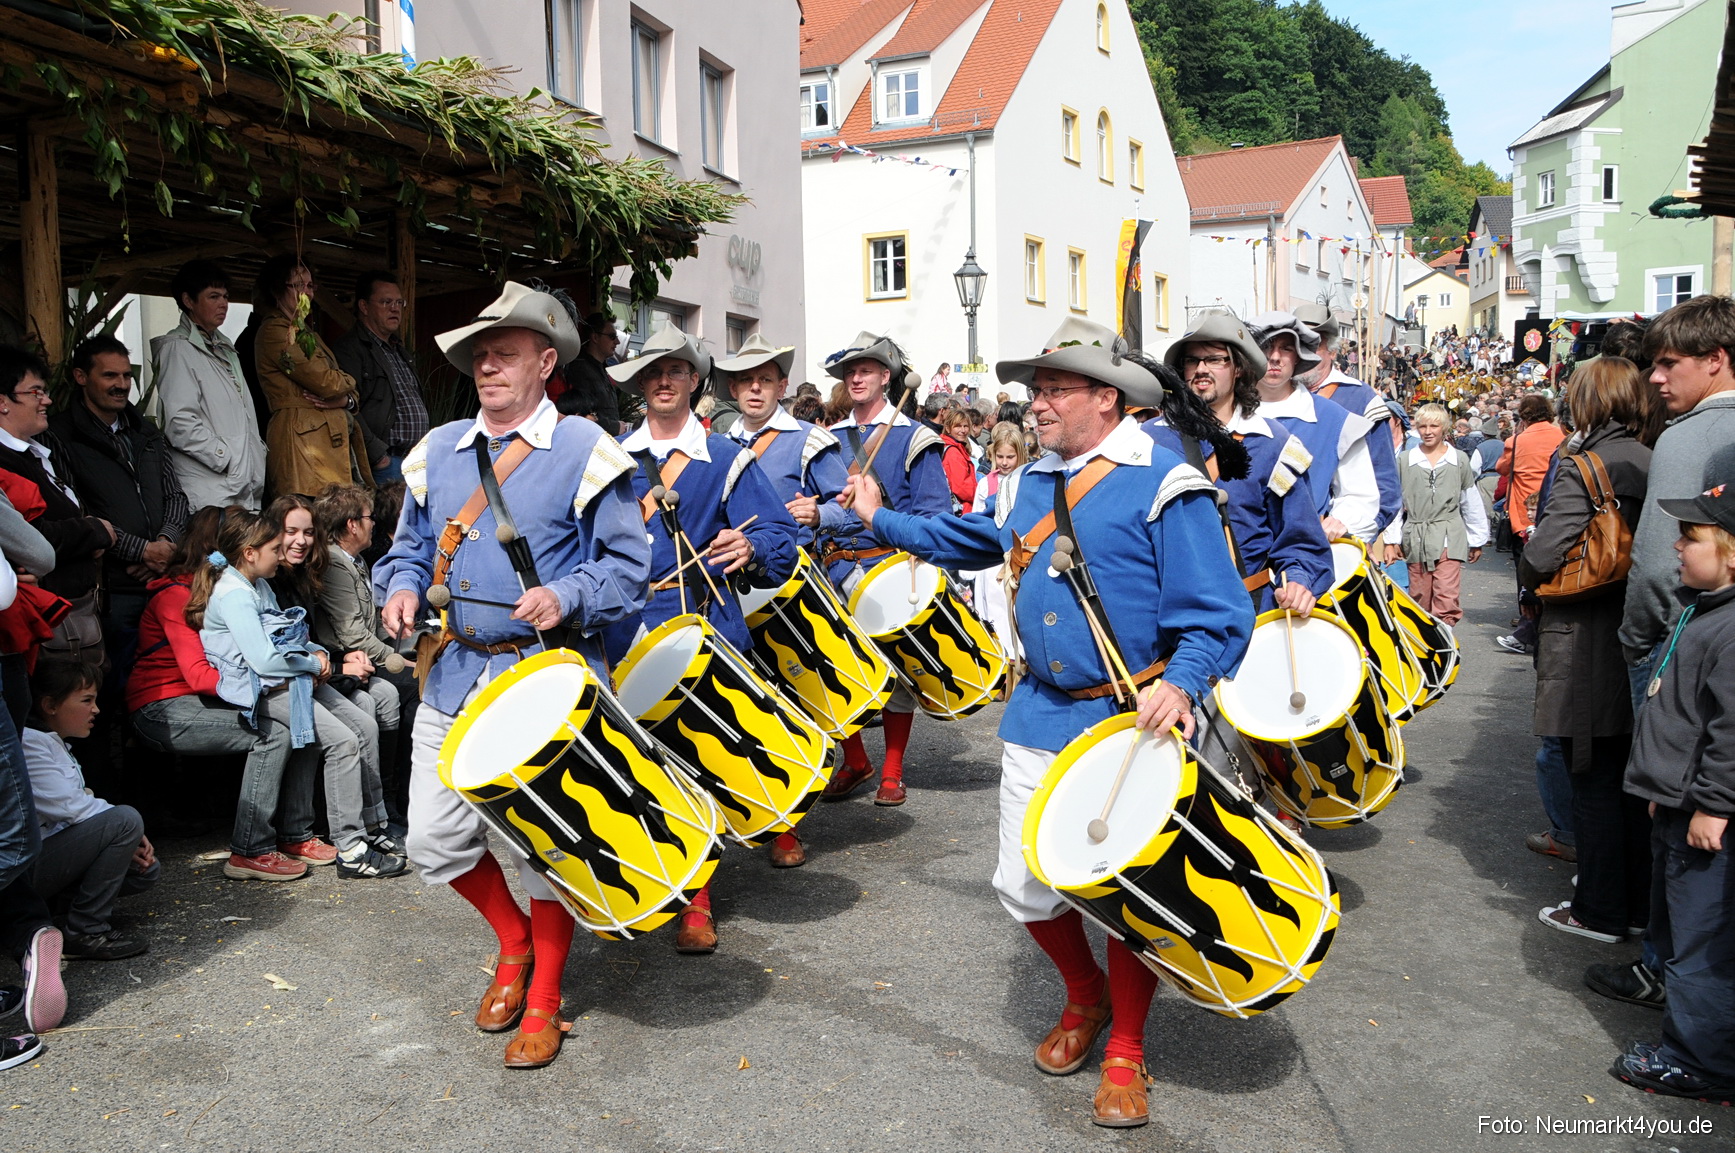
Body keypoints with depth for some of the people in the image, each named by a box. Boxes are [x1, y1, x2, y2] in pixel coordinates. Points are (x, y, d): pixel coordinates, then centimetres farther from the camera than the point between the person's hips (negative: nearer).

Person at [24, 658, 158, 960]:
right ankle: (86, 933, -20)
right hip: (29, 866, -10)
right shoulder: (30, 743, -16)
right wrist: (127, 832, -11)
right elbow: (67, 807, -23)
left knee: (147, 870, 1)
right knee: (124, 819, -26)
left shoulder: (56, 744, 17)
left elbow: (82, 804, 10)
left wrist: (132, 837, -6)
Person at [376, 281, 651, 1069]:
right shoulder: (438, 451, 12)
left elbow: (628, 563, -5)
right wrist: (401, 587, -2)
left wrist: (566, 598, -21)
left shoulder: (585, 452, -4)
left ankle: (544, 1002, 23)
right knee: (434, 841, 7)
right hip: (452, 676, 5)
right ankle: (513, 941, 35)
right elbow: (410, 546, 20)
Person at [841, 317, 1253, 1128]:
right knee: (1023, 883, 10)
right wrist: (883, 521, 23)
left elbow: (1217, 615, -17)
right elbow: (966, 541, 26)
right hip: (1042, 717, 6)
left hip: (1133, 722, -6)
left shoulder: (1163, 485, -14)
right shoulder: (1027, 485, 8)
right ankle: (1085, 996, 38)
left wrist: (1180, 684, -32)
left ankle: (1125, 1051, 27)